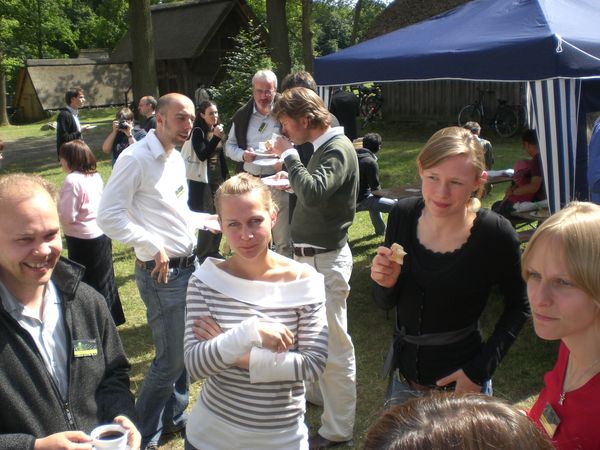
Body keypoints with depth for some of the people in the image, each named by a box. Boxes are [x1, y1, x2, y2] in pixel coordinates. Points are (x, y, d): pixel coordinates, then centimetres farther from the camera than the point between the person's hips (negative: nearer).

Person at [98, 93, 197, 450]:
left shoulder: (177, 159, 12)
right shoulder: (136, 158, -15)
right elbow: (109, 216, -21)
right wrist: (153, 247, -21)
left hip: (188, 266, 9)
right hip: (162, 273, -8)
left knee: (185, 349, 18)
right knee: (170, 359, -2)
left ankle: (175, 416, 38)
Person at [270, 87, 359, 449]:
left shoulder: (339, 150, -18)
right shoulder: (324, 147, 11)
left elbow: (314, 194, -33)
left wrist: (289, 155, -22)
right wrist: (292, 178, 8)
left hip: (326, 258, -10)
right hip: (311, 254, 10)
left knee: (333, 343, -1)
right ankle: (316, 392, 45)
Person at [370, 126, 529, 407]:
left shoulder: (496, 235, -20)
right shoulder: (402, 216, -10)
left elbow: (518, 307, -4)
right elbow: (386, 303, 0)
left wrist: (481, 368, -11)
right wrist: (386, 283, -21)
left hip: (460, 386, -4)